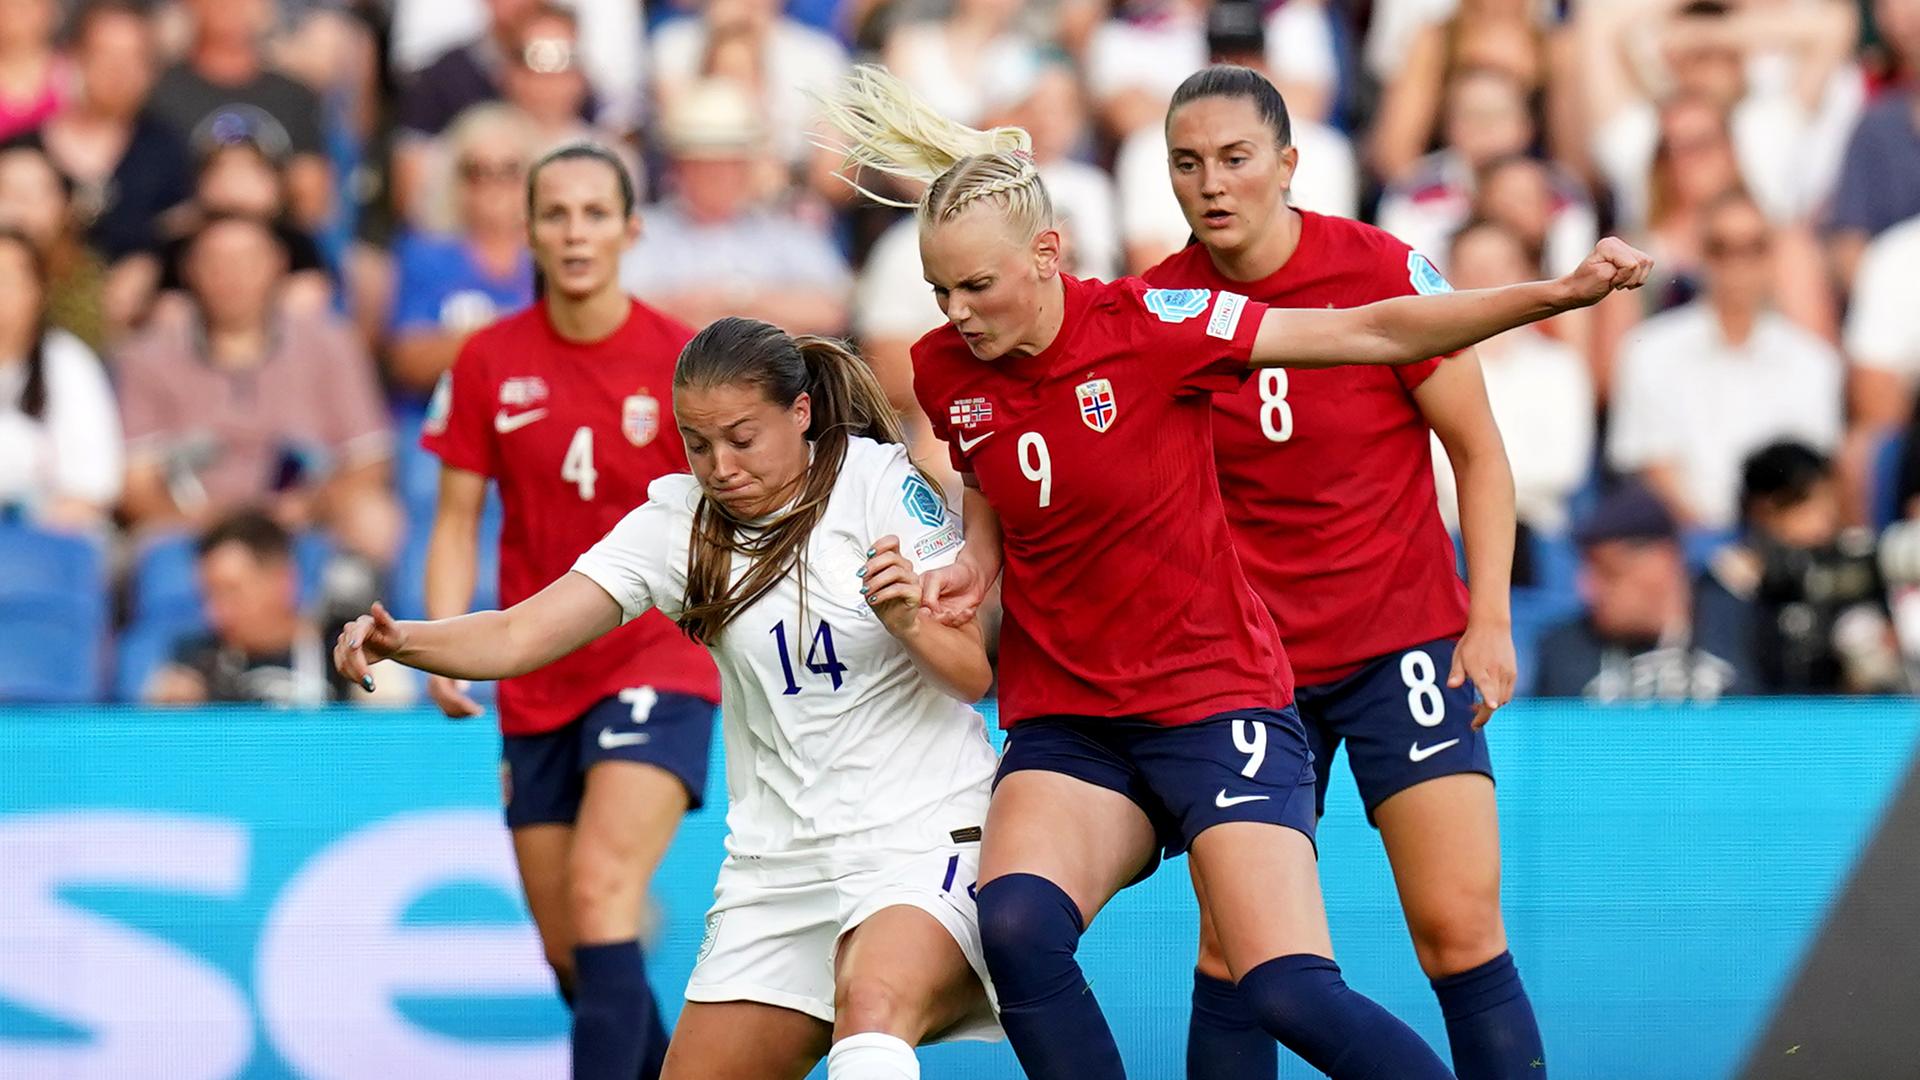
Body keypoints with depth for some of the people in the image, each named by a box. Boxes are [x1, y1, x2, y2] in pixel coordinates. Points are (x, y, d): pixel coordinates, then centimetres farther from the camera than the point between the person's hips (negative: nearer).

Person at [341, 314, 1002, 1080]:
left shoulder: (876, 480, -6)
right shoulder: (676, 522, 4)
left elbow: (974, 675, -7)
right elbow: (521, 636, -4)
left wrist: (910, 623, -28)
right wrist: (401, 642, -22)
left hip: (927, 837, -5)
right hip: (779, 866, 5)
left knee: (870, 1002, -35)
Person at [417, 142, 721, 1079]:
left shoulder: (681, 360, -6)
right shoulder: (489, 362, 1)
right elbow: (458, 519, 6)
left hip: (658, 663, -4)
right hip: (537, 688, 4)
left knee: (599, 889, -24)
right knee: (568, 954, 7)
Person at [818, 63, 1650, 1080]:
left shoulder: (1145, 325, -14)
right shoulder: (944, 373, 0)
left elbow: (1373, 334, -12)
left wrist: (1558, 292, -20)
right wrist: (972, 567, -1)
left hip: (1217, 702, -4)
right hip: (1062, 721, 4)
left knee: (1290, 993, -18)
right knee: (1014, 923, -27)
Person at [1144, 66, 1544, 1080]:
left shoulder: (1384, 271, -9)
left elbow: (1479, 453, 0)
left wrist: (1490, 620, -7)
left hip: (1406, 642, -2)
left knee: (1459, 927, -11)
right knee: (1231, 945, -3)